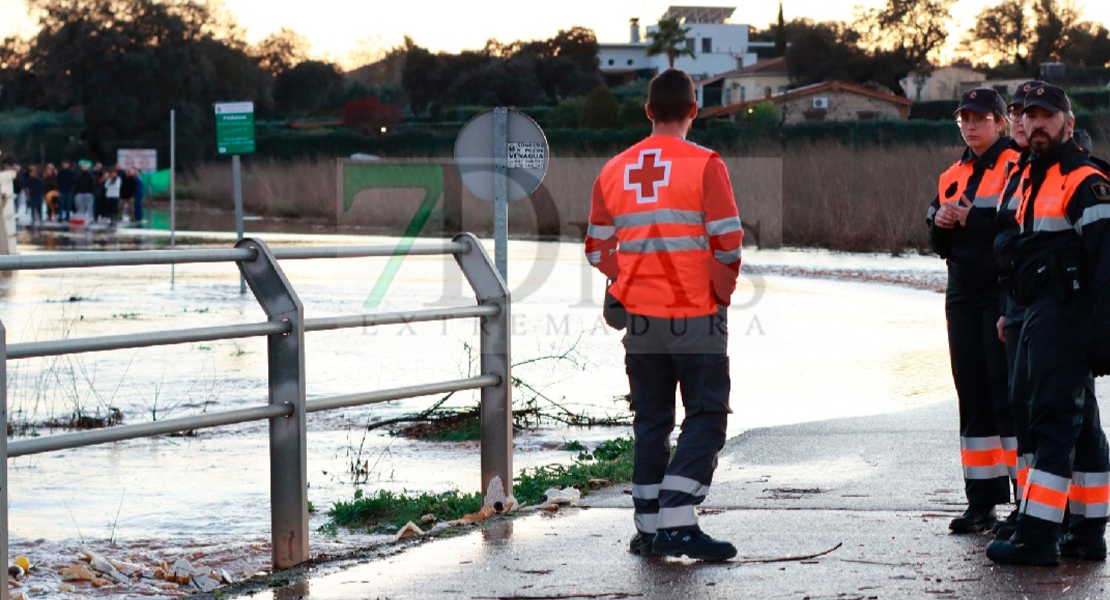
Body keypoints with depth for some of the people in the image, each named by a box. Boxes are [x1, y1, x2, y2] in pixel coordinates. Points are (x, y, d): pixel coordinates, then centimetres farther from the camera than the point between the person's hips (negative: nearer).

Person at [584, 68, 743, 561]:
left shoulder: (614, 171, 5)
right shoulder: (704, 165, -9)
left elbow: (598, 251, 8)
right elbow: (727, 244, -13)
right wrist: (723, 291, 3)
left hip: (639, 318, 5)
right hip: (697, 318, -4)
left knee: (650, 422, 13)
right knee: (705, 418, 2)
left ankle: (648, 529, 14)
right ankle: (678, 524, -9)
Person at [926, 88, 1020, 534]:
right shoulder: (952, 177, 16)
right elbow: (938, 244, 20)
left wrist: (972, 218, -16)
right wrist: (940, 221, -1)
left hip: (1005, 293, -7)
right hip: (963, 295, 7)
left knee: (1008, 393, -10)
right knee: (972, 394, 7)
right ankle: (982, 501, 12)